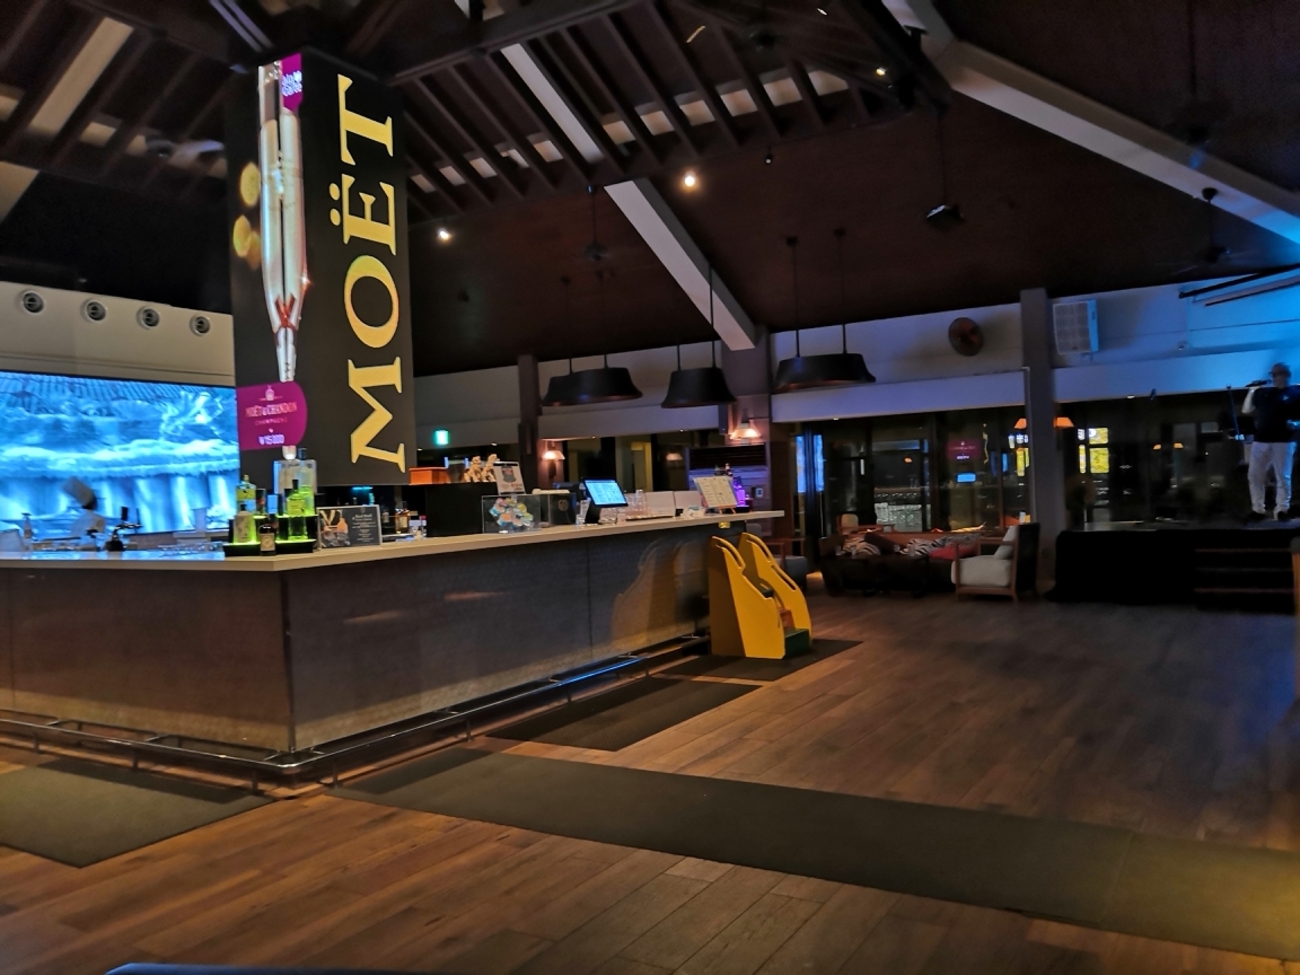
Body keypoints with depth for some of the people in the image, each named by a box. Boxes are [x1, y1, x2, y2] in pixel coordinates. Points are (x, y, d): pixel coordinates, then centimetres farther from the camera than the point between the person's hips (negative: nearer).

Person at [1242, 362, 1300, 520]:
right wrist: (1252, 391, 11)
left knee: (1283, 477, -3)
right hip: (1260, 440, 4)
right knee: (1254, 476, 4)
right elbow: (1246, 411, 17)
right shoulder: (1263, 393, 16)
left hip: (1284, 441, -4)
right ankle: (1258, 509, 12)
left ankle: (1281, 510, 1)